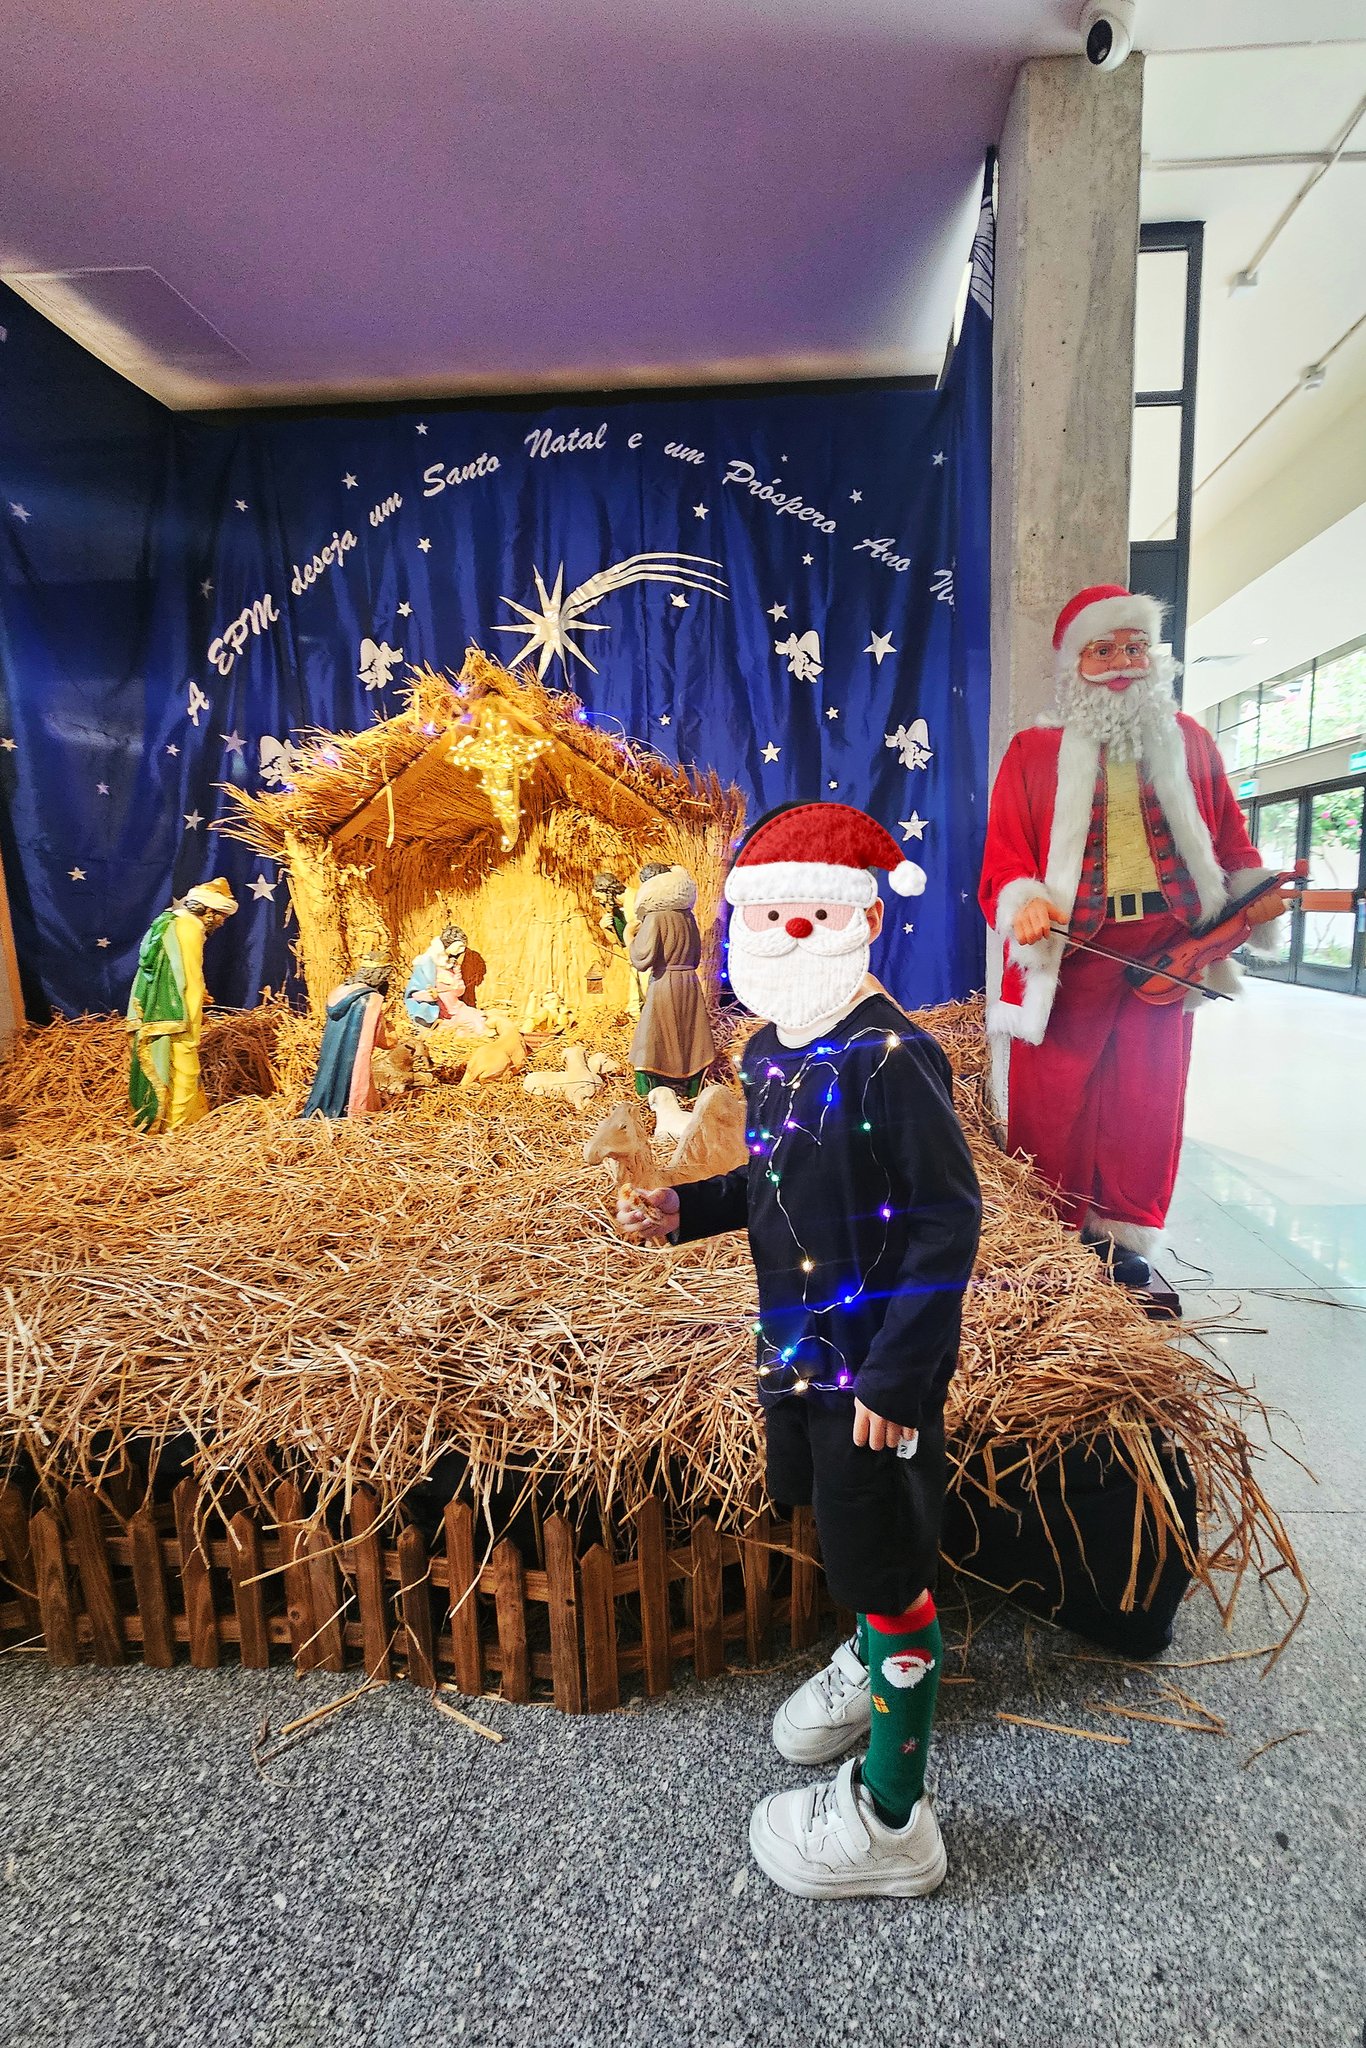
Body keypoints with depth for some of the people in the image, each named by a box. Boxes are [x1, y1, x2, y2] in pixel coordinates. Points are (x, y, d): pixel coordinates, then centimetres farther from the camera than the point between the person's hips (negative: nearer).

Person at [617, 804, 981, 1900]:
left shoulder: (891, 1058, -24)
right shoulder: (772, 1050, 1)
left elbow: (949, 1218, -22)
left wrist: (898, 1373, -22)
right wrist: (683, 1210, 0)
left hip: (878, 1361, -8)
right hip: (799, 1343, 8)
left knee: (886, 1561, 9)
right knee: (838, 1522, 28)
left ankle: (891, 1820, 32)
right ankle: (871, 1658, 58)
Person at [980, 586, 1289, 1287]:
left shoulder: (1188, 741, 14)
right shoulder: (1033, 751, 3)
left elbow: (1227, 835, 18)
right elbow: (1004, 860, -4)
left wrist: (1253, 888, -1)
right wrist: (1023, 904, -24)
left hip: (1165, 949, 4)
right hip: (1066, 951, -3)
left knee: (1149, 1104, 9)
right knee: (1055, 1105, 1)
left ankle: (1122, 1243, 24)